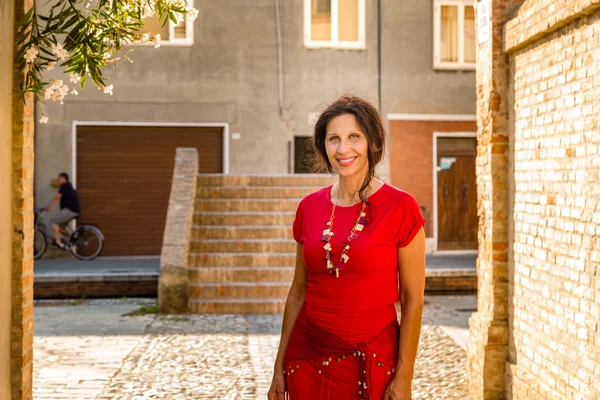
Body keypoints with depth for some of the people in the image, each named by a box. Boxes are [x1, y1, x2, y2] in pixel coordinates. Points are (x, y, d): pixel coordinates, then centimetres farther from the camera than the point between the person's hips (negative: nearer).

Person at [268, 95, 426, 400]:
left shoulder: (400, 207, -9)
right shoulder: (309, 207, 2)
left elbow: (412, 299, -8)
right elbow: (298, 292, 8)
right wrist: (280, 366, 8)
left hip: (372, 359, -3)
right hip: (308, 358, 3)